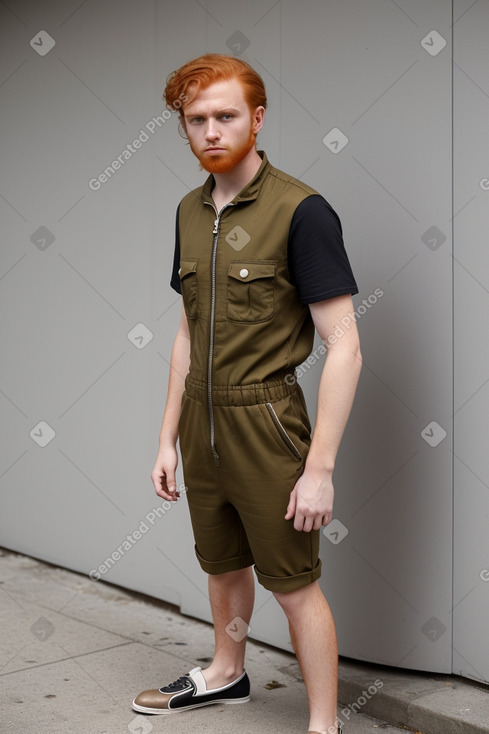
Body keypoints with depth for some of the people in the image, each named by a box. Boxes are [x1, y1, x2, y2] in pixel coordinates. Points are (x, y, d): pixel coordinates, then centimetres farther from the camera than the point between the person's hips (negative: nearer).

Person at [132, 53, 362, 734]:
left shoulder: (301, 211, -15)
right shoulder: (191, 211, 7)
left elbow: (344, 347, -17)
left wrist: (320, 469, -20)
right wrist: (169, 439, 12)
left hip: (265, 423, -6)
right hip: (201, 423, 6)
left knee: (295, 584, 5)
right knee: (223, 564, 24)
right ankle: (226, 674, 47)